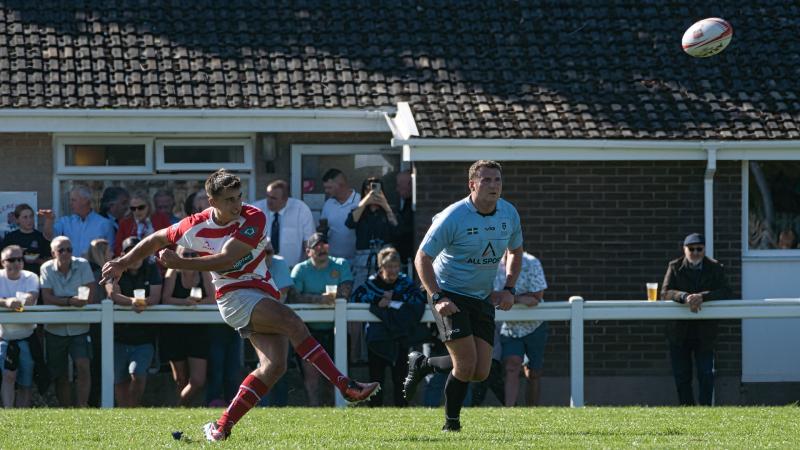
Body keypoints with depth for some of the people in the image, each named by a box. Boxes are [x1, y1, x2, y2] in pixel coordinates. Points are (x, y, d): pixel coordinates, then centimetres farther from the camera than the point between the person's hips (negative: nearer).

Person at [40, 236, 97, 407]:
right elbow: (47, 299, -14)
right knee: (61, 375, 8)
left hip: (79, 328, -1)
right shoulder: (47, 269, -3)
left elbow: (90, 297, -12)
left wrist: (60, 301, -18)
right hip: (55, 329, 1)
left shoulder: (82, 265, -4)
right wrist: (70, 301, -27)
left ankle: (82, 407, -18)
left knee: (83, 366, -19)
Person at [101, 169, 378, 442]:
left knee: (274, 366, -10)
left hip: (264, 296, 3)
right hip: (235, 296, -3)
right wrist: (122, 263, 15)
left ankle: (221, 427, -3)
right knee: (294, 323, -26)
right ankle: (346, 387, -28)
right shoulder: (196, 227, -6)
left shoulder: (254, 219, -10)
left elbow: (226, 259, -19)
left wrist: (180, 264, -19)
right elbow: (157, 240, 12)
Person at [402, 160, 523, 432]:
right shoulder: (453, 217, -18)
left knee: (480, 373, -2)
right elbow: (422, 258, -13)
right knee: (466, 364, -18)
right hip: (450, 296, -6)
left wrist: (508, 289, 2)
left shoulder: (509, 214, -1)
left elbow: (515, 252, 17)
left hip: (483, 298, 6)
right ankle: (451, 420, 10)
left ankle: (421, 364, 23)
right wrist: (437, 297, -23)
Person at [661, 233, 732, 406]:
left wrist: (702, 297, -27)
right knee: (681, 376, 5)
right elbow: (665, 293, -10)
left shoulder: (715, 268, 1)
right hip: (679, 331, 1)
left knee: (706, 375, -6)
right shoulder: (675, 267, 2)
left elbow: (725, 292, -12)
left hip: (704, 331, -1)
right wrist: (685, 297, -29)